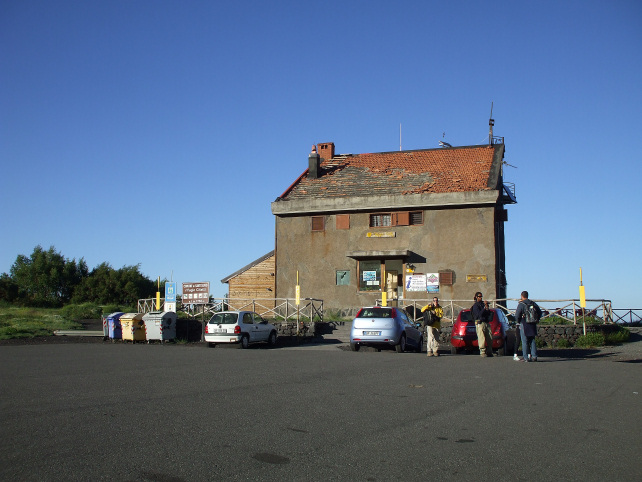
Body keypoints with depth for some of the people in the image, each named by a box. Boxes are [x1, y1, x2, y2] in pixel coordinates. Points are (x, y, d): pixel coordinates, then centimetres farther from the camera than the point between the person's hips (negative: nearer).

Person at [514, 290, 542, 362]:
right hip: (533, 325, 5)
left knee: (525, 341, -2)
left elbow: (517, 315, -11)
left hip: (524, 325, -5)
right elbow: (540, 313, 13)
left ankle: (525, 357, -3)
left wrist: (519, 321, 6)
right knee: (532, 341, 11)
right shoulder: (533, 303, 9)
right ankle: (534, 356, 8)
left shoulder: (521, 304, -8)